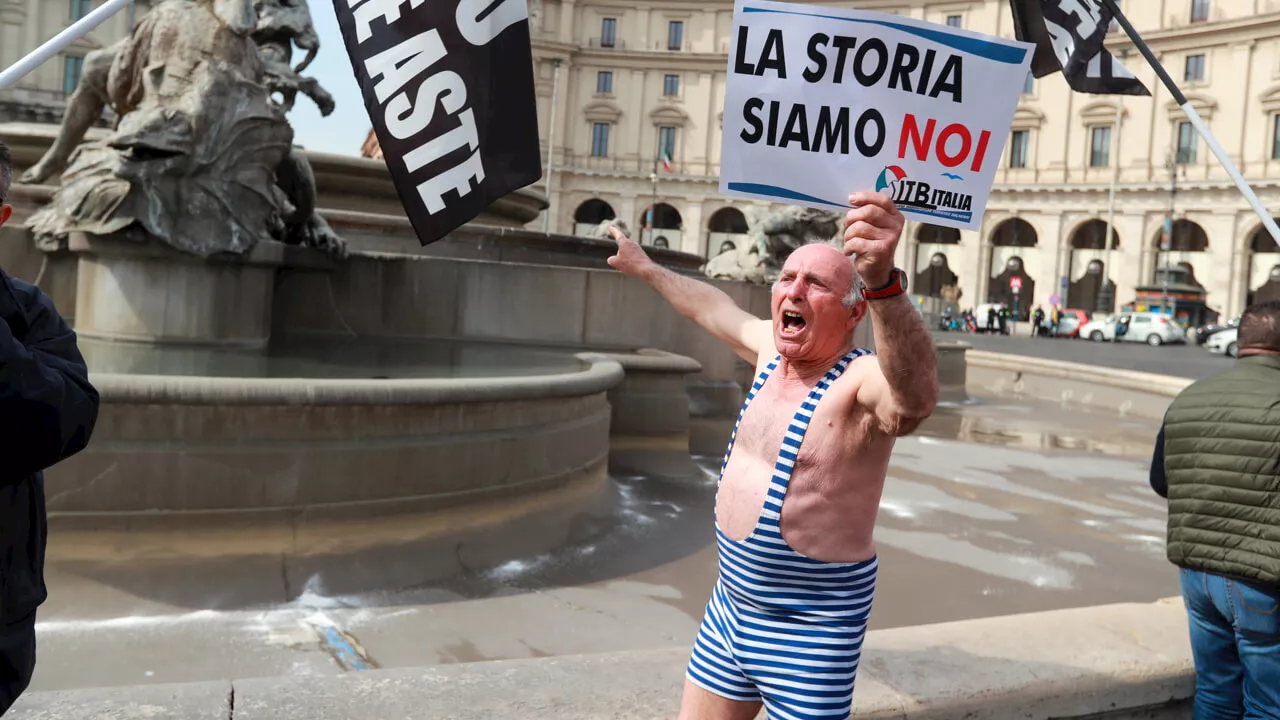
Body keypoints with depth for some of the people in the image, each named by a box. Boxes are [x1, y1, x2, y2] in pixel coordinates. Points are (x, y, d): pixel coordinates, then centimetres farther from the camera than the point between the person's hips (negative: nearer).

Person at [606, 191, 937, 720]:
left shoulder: (861, 380, -22)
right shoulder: (771, 349, 1)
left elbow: (914, 398, -47)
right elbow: (716, 308, 22)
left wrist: (883, 281, -63)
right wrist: (645, 268, 35)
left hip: (810, 629, -7)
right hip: (732, 603, 8)